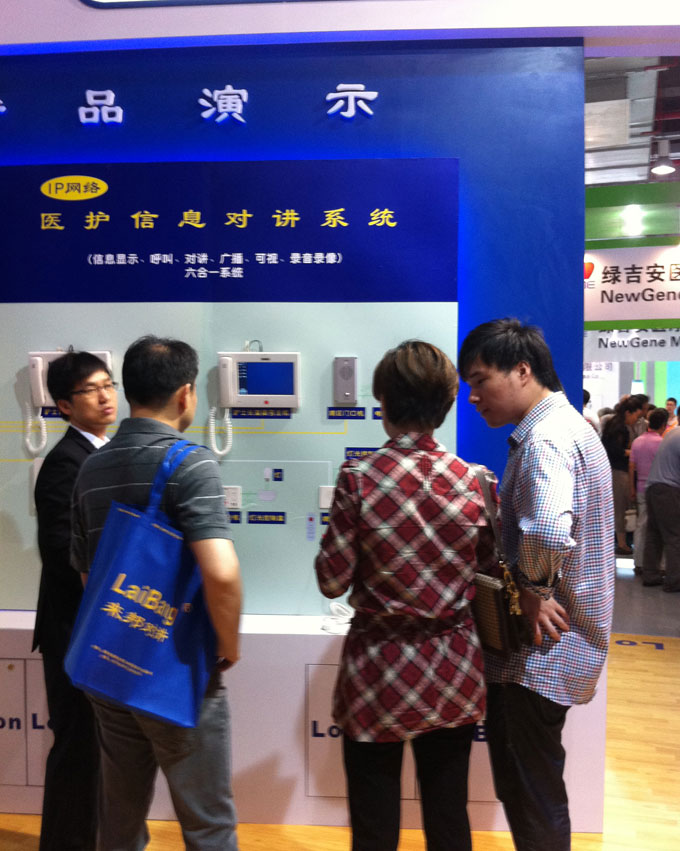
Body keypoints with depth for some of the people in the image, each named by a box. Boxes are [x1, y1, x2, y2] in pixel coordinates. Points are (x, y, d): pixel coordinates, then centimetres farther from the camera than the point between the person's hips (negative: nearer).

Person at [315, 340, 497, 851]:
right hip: (454, 675, 3)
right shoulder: (476, 481, -8)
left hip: (380, 675, -3)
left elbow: (332, 582, -12)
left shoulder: (358, 479, -17)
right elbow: (486, 567, 3)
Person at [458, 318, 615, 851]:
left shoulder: (545, 439, -21)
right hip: (551, 646, 10)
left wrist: (534, 590, -23)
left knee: (534, 792, 7)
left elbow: (547, 531, -39)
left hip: (543, 649, -10)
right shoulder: (566, 426, 12)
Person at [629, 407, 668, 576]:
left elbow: (631, 468, 7)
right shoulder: (661, 442, -12)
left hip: (641, 489, 6)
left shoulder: (637, 442, 6)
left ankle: (638, 564, 14)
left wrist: (632, 490, 11)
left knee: (641, 526, 10)